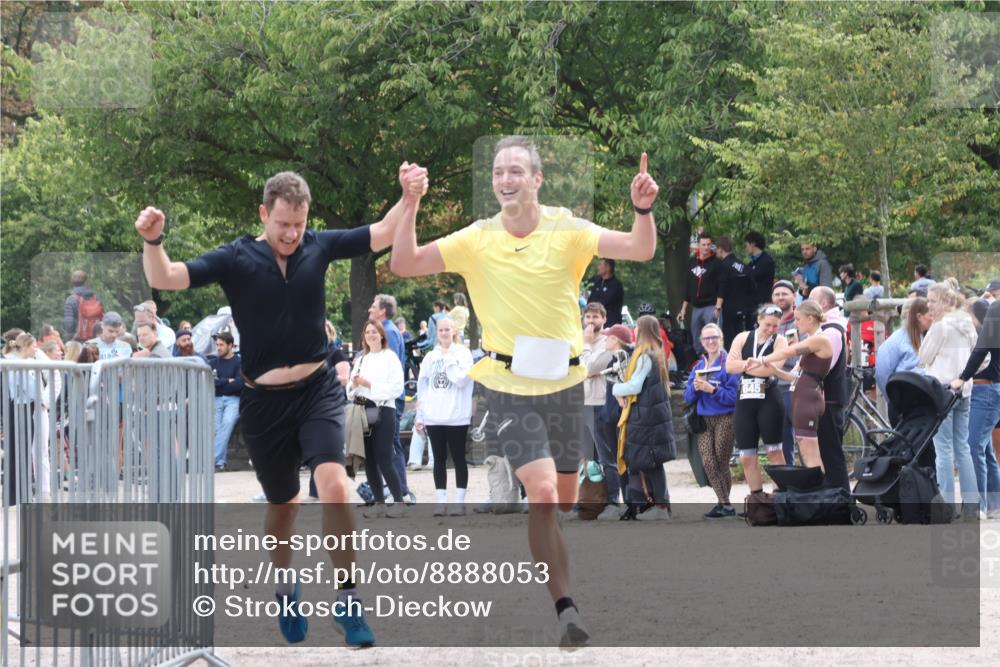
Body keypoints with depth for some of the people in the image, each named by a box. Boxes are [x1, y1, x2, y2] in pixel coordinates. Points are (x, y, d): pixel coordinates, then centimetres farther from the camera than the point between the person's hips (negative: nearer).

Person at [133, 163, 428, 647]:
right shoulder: (235, 259, -9)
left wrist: (408, 198, -19)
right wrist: (152, 241, -35)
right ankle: (285, 592, 41)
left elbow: (381, 236, -1)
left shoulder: (318, 247, -2)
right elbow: (165, 279, -15)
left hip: (317, 391, 0)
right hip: (264, 401, 0)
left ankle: (348, 601, -11)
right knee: (282, 503, 15)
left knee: (334, 486, -21)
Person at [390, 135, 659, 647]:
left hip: (564, 381, 2)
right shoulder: (476, 240, -2)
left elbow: (640, 250, -10)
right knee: (542, 491, -18)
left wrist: (643, 209, -28)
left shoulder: (567, 231, -4)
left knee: (564, 500, 11)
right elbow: (403, 264, -1)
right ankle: (565, 607, -19)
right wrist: (410, 206, -13)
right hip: (508, 385, -2)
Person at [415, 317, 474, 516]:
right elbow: (422, 386, 12)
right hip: (433, 417, 4)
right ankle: (441, 500, 9)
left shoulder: (463, 353, 0)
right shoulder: (430, 357, 11)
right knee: (439, 459, 6)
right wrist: (420, 415, 8)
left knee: (458, 458, 2)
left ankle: (459, 500, 6)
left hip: (456, 417, -4)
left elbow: (461, 379, -14)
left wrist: (448, 358, -10)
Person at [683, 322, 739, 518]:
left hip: (725, 419, -5)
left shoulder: (728, 363, -6)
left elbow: (732, 396, -11)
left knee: (721, 463, -1)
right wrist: (695, 388, -10)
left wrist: (712, 390, -22)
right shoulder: (699, 366, 13)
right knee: (708, 462, -3)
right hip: (704, 419, 5)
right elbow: (688, 397, 10)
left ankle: (724, 504, 9)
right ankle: (724, 503, 2)